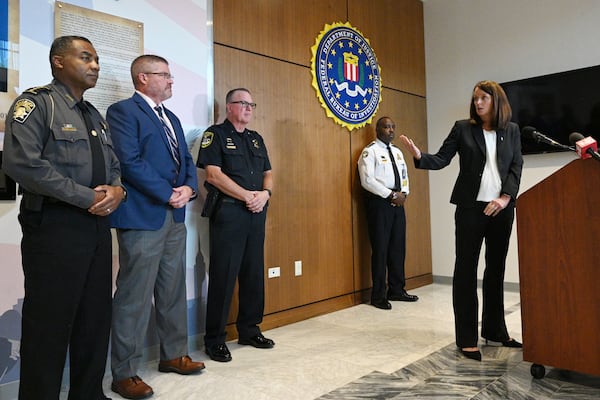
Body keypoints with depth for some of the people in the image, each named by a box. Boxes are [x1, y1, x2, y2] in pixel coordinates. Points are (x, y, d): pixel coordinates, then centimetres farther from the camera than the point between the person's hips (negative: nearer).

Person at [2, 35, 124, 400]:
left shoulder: (95, 116, 19)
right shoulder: (36, 103, -5)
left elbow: (114, 166, 19)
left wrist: (117, 190, -5)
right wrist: (88, 198, -17)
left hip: (97, 226, 8)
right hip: (54, 227, -7)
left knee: (96, 319, 13)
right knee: (49, 324, 1)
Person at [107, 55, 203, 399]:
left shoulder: (172, 118, 21)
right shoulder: (123, 111, -4)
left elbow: (186, 160, 16)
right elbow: (130, 162, -16)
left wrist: (189, 188, -4)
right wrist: (168, 194, -14)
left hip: (175, 217, 8)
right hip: (142, 217, -8)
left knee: (174, 292, 13)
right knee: (135, 296, -2)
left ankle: (174, 355, 27)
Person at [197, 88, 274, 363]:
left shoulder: (256, 139, 20)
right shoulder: (216, 134, 0)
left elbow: (268, 173, 18)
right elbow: (213, 174, -11)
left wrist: (265, 193, -4)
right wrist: (247, 196, -14)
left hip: (256, 213, 7)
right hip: (227, 212, -6)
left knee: (254, 273, 10)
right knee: (223, 276, -3)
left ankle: (249, 330, 24)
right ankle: (214, 340, 9)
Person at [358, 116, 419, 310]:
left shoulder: (397, 152, 18)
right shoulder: (369, 151, -6)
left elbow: (404, 175, 19)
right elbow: (367, 180, -15)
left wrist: (403, 193, -1)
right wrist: (392, 195, -15)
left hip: (397, 202, 7)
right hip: (379, 202, -7)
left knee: (398, 247, 9)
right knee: (380, 248, -5)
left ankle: (397, 290, 20)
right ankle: (379, 295, 5)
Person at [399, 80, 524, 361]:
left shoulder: (511, 130, 11)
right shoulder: (463, 128, 4)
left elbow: (516, 166, 5)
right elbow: (441, 159, -3)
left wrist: (506, 197, -9)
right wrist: (419, 156, -23)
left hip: (502, 208, 3)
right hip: (471, 207, -3)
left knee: (496, 268, 11)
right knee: (466, 269, -1)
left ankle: (495, 329, 26)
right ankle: (466, 338, 6)